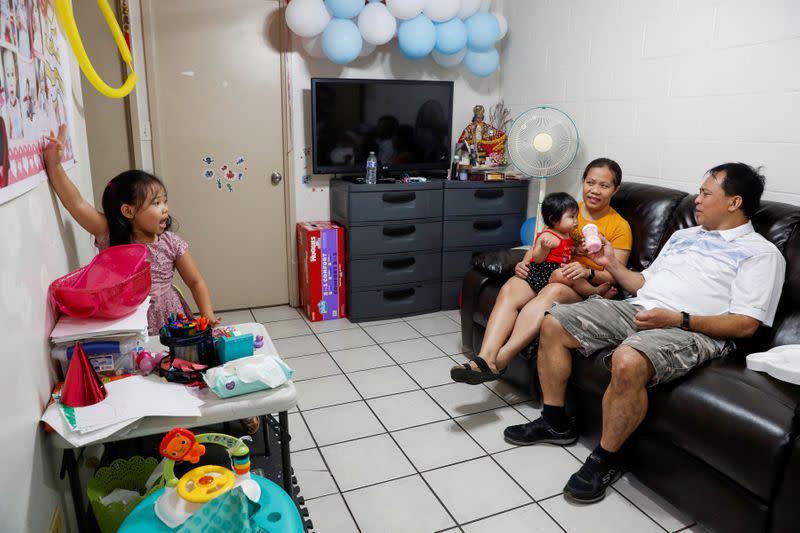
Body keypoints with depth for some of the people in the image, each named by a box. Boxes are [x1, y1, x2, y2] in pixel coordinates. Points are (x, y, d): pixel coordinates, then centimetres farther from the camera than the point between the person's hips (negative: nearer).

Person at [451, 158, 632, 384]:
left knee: (553, 291, -38)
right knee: (509, 288, -30)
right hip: (545, 273, 4)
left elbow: (614, 276, 0)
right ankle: (485, 358, -43)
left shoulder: (620, 226, 7)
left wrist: (587, 272, -22)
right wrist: (524, 263, -3)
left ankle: (500, 359, -46)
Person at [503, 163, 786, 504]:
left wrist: (678, 319, -19)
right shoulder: (683, 235, 26)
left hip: (691, 330, -7)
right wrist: (612, 263, 11)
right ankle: (555, 422, 9)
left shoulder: (761, 253, 3)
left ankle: (605, 460, -14)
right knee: (553, 325, -6)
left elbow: (745, 325, -8)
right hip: (637, 309, 8)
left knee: (628, 361, -39)